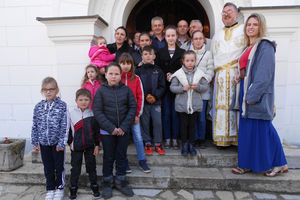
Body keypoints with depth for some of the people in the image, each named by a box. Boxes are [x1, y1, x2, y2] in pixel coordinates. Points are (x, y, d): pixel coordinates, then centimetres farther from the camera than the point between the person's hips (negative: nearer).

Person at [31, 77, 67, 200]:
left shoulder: (62, 105, -9)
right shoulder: (38, 106, 3)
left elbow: (64, 126, -10)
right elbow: (35, 126, 7)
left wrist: (61, 142, -13)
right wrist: (35, 142, 5)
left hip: (57, 142, -3)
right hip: (44, 142, 3)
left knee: (59, 166, 9)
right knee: (48, 167, 15)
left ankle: (60, 188, 28)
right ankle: (50, 189, 31)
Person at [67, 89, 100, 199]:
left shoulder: (93, 114, -3)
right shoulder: (72, 114, -5)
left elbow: (96, 131, 1)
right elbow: (68, 130, 3)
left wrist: (97, 145, 0)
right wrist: (70, 142, 3)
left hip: (90, 146, 1)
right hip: (76, 147, 0)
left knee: (91, 166, 12)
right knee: (75, 167, 11)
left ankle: (94, 187, 28)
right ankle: (73, 188, 27)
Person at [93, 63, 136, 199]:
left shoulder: (126, 90, -2)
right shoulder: (101, 90, -5)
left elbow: (133, 107, -3)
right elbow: (97, 111, -9)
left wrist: (124, 127, -11)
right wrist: (111, 128, -16)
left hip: (123, 130, 2)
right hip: (107, 131, -1)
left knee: (121, 156, 13)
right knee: (108, 157, 11)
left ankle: (121, 181, 30)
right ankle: (107, 182, 29)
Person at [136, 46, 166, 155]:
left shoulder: (158, 70, 6)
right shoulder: (139, 70, 3)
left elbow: (162, 86, 4)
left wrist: (155, 96, -10)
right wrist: (146, 96, -11)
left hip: (156, 101, 1)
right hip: (143, 101, 0)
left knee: (158, 122, 1)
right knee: (144, 123, 5)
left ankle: (158, 144, 16)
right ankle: (147, 143, 19)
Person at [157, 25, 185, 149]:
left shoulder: (182, 52, 8)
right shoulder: (161, 52, 10)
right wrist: (166, 76, -13)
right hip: (165, 87, 1)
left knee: (175, 113, 3)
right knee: (166, 113, 3)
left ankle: (175, 139, 13)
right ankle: (167, 139, 13)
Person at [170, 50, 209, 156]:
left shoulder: (200, 73, 0)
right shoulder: (178, 74, -4)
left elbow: (206, 86, 4)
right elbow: (172, 87, -3)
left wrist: (198, 87, -16)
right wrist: (182, 88, -18)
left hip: (195, 104, 1)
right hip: (182, 105, -1)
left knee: (192, 125, 11)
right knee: (184, 124, 9)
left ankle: (191, 144, 26)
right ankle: (184, 144, 24)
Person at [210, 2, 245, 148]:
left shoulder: (244, 30, 10)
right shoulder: (217, 35, 24)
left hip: (238, 74, -3)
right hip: (221, 76, 4)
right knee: (222, 105, -1)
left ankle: (240, 137, 1)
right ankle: (223, 139, 5)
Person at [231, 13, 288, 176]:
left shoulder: (265, 46, -8)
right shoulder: (249, 48, 18)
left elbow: (264, 74, -17)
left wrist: (253, 95, -21)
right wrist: (240, 76, 7)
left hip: (258, 96, -8)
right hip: (246, 94, 8)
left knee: (262, 129, -3)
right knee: (247, 129, 10)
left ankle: (279, 164, 16)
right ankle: (247, 164, 20)